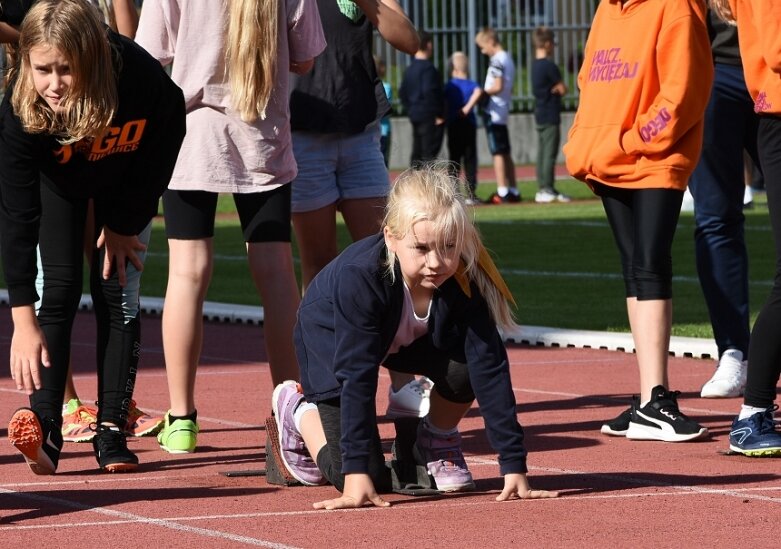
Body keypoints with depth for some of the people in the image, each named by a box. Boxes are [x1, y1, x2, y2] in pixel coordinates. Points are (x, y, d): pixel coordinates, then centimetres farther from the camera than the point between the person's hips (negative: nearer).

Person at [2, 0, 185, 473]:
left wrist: (124, 224, -12)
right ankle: (44, 431, -16)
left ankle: (113, 430, 0)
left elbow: (169, 130, -17)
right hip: (56, 182, -1)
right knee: (58, 288, -13)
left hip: (128, 181, 1)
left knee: (116, 289, -4)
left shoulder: (140, 76, -40)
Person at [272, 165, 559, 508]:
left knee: (464, 367, -29)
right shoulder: (359, 277, -41)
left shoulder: (464, 280, -31)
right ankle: (298, 409, 16)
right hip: (332, 340, -3)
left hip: (411, 338, 4)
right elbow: (356, 376, -40)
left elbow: (490, 368, -30)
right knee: (370, 478, -13)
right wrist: (356, 475, -44)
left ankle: (438, 441, 4)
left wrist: (514, 465, -34)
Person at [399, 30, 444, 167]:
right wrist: (438, 114, -16)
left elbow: (402, 93, 16)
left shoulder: (410, 69, 13)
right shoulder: (427, 68, -13)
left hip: (415, 116, 8)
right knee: (429, 154, -9)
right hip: (429, 116, -8)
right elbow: (429, 92, -22)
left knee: (416, 154, 11)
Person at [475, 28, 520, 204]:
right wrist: (485, 92, 12)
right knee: (506, 153, 13)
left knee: (498, 153, -7)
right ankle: (513, 191, 16)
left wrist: (482, 92, -8)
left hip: (493, 112, -9)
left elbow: (497, 87, -21)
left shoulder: (496, 60, -14)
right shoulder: (508, 59, 15)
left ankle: (502, 192, -7)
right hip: (503, 112, 9)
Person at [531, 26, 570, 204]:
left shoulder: (535, 65, 12)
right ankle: (547, 190, -8)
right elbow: (563, 89, -12)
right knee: (550, 153, -7)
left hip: (539, 115, 9)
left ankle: (543, 189, 13)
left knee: (542, 153, 10)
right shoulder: (549, 66, -15)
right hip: (551, 116, -9)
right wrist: (557, 88, 6)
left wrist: (553, 89, -4)